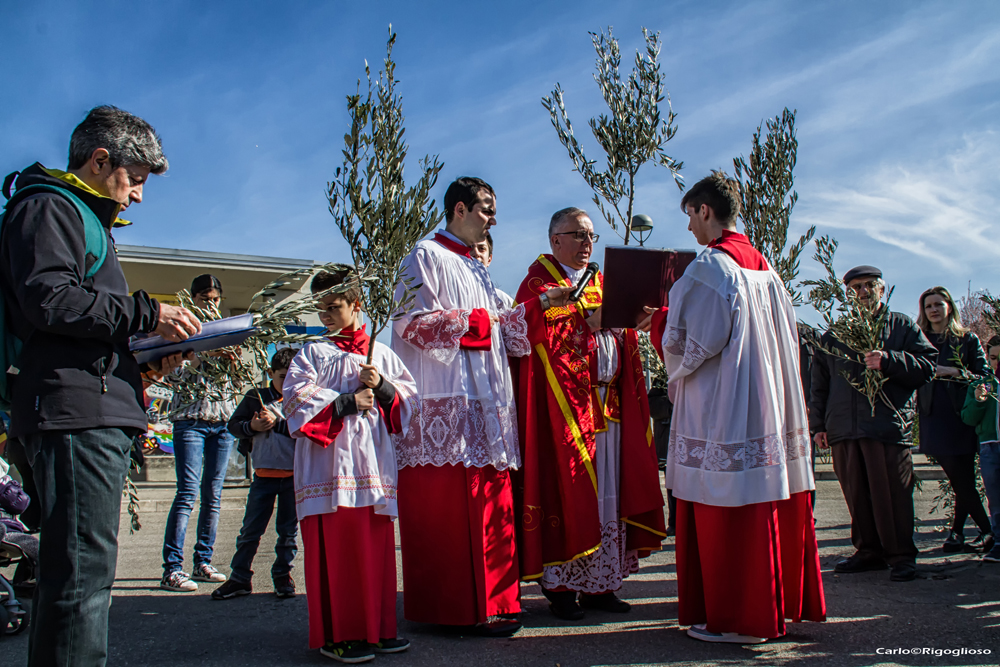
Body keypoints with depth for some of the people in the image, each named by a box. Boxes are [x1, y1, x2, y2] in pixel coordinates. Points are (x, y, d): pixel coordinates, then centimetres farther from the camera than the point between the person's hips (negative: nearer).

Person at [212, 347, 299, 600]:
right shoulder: (255, 397, 7)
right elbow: (233, 425, 8)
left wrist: (277, 423, -17)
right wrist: (251, 426, -10)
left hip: (293, 475, -1)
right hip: (264, 474, 1)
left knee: (288, 529, 8)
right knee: (251, 529, 6)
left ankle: (282, 575, 23)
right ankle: (239, 578, 17)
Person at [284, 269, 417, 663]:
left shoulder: (381, 353, 17)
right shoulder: (312, 354, 9)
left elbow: (409, 394, 14)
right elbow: (298, 397, -4)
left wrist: (382, 386, -5)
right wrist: (347, 401, -10)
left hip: (372, 461, 3)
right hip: (330, 463, -3)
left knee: (376, 546, 5)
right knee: (334, 549, -5)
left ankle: (377, 628, 16)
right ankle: (335, 635, 3)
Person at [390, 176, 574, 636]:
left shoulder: (476, 268, 24)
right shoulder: (427, 257, -2)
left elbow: (499, 327, 21)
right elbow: (411, 321, -11)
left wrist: (541, 303, 12)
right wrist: (468, 322, -9)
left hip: (486, 402, 8)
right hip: (444, 402, -8)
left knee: (488, 503, 7)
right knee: (447, 506, -6)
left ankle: (489, 603, 13)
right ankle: (453, 609, 2)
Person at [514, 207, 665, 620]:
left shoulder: (603, 284, 21)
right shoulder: (538, 284, 2)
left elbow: (622, 342, 17)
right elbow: (543, 337, -14)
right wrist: (591, 320, -21)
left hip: (609, 407, 6)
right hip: (562, 407, -6)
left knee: (607, 495, 6)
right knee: (567, 491, -5)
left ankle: (599, 585, 14)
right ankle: (560, 587, 5)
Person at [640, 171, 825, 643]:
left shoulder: (709, 266, -13)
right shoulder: (764, 266, 13)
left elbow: (689, 343, -16)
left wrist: (658, 317, 2)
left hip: (722, 410, -9)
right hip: (768, 406, 9)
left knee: (727, 513, -1)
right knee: (766, 507, 14)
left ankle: (737, 619, 6)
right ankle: (779, 602, 24)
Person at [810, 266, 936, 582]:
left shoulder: (903, 327, 11)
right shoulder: (834, 335, 19)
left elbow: (927, 366, 1)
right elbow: (820, 384, 20)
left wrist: (889, 361, -15)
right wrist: (818, 424, 13)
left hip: (889, 426, -3)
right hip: (844, 429, 3)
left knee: (893, 494, -4)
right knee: (856, 495, 6)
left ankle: (901, 556, 8)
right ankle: (869, 552, 18)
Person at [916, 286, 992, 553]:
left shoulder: (968, 339, 7)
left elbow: (984, 377, 0)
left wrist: (955, 372, -15)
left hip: (961, 416, -1)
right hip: (933, 418, 1)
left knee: (963, 481, -5)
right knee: (961, 481, 1)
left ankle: (957, 532, 6)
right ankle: (988, 529, 12)